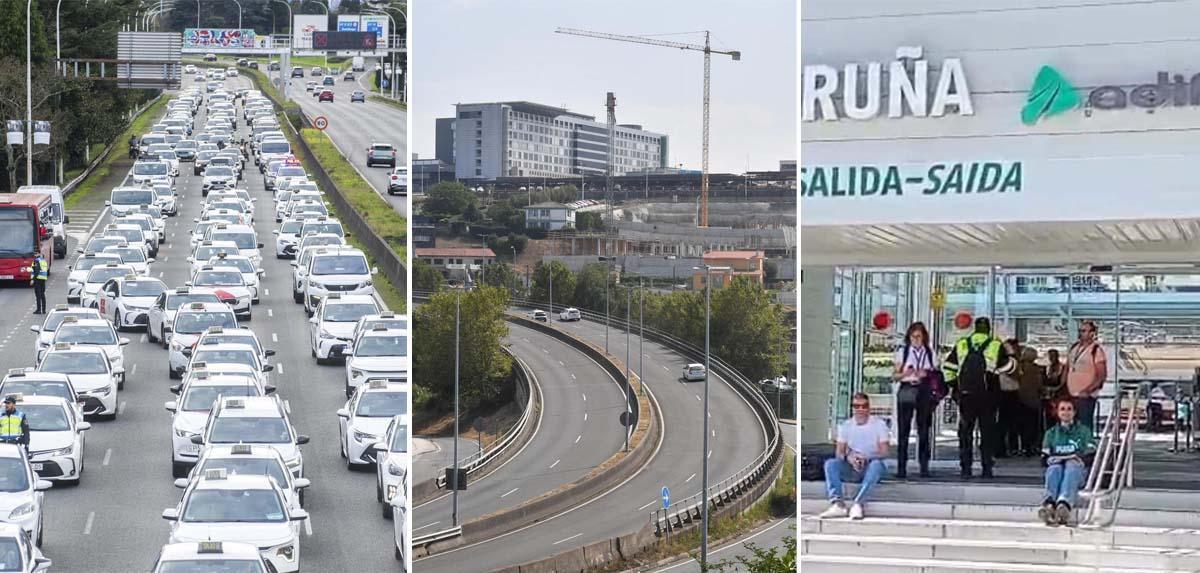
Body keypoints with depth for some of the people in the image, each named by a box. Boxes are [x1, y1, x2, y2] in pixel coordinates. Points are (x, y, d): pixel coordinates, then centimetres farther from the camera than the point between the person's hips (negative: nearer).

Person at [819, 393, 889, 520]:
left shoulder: (879, 424, -4)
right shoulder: (845, 426, 5)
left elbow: (884, 452, -10)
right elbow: (839, 453, 0)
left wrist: (866, 459, -29)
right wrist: (849, 458, -24)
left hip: (871, 466, -3)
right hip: (851, 467, 3)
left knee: (877, 464, -37)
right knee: (830, 463, -24)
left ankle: (857, 504, -45)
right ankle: (837, 504, -38)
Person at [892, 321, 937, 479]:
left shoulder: (930, 353, 10)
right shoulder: (903, 352, 8)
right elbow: (895, 376, 6)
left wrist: (926, 374, -9)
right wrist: (904, 374, -14)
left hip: (924, 392, 1)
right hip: (906, 391, -1)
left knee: (924, 430, 1)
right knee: (903, 430, -4)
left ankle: (924, 466, 6)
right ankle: (901, 467, -3)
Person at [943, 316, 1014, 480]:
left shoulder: (961, 345, 6)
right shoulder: (995, 346, -2)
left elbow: (947, 366, 6)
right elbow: (1007, 367, 1)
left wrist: (952, 384, 15)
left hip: (965, 395, 1)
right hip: (987, 397, -1)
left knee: (965, 432, 7)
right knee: (987, 432, 6)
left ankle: (965, 469, 2)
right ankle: (987, 469, 4)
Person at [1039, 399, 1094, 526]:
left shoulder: (1084, 431, 23)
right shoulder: (1051, 433, 26)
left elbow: (1091, 454, 10)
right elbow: (1045, 457, 15)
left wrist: (1079, 458, -10)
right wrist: (1052, 459, -8)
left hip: (1077, 468, -1)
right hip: (1056, 464, 2)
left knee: (1071, 468, -39)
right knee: (1054, 469, -37)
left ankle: (1064, 504, -68)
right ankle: (1049, 504, -65)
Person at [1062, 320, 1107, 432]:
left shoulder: (1096, 350, -8)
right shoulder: (1073, 348, 13)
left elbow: (1102, 375, -12)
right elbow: (1066, 368, 22)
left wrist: (1088, 390, -21)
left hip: (1086, 396, -7)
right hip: (1071, 395, 7)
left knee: (1085, 426, -9)